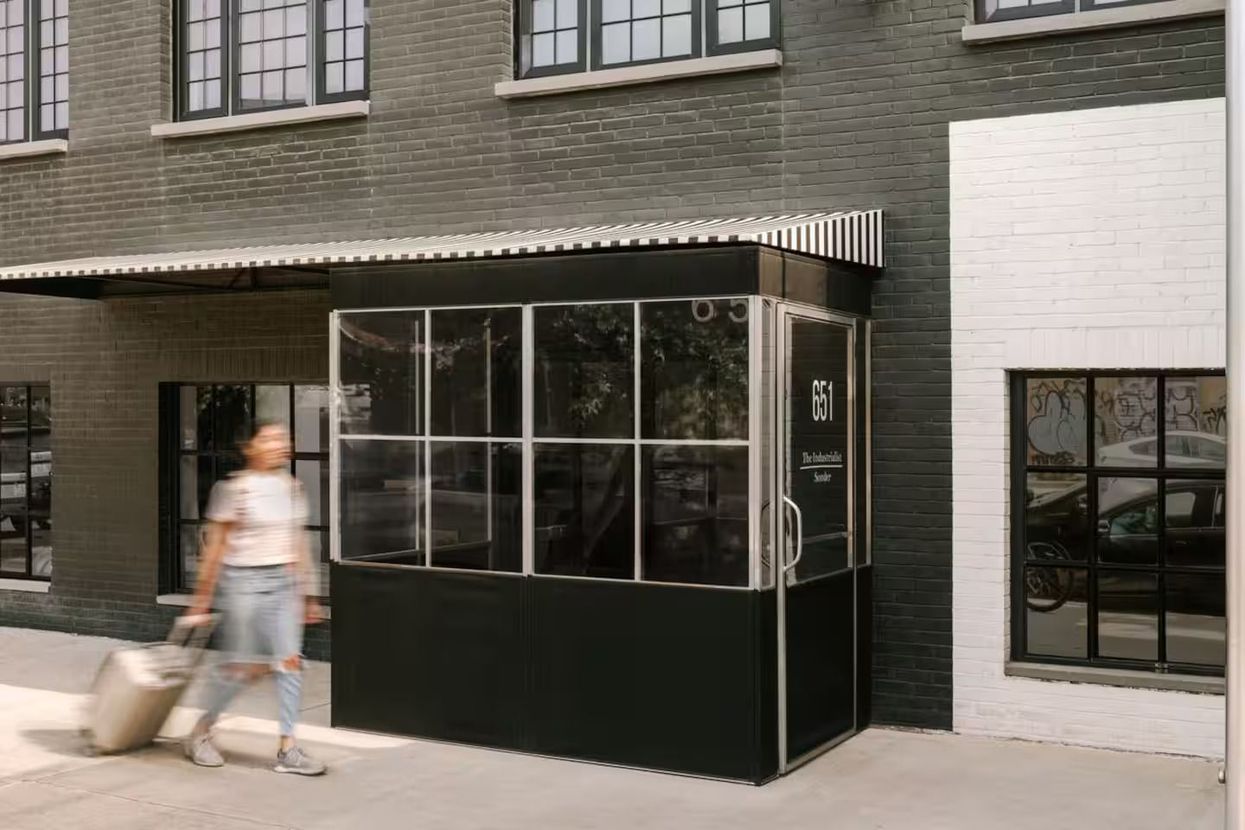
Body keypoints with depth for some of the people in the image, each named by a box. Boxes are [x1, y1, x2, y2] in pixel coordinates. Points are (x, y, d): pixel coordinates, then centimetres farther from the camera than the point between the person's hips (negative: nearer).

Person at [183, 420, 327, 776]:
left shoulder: (292, 487, 8)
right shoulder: (234, 488, -9)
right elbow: (215, 544, -5)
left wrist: (308, 593, 15)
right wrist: (203, 596, -3)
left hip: (284, 581, 5)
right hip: (245, 580, -5)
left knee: (290, 661, -1)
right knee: (244, 666, 2)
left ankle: (287, 749, 6)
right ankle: (201, 732, 25)